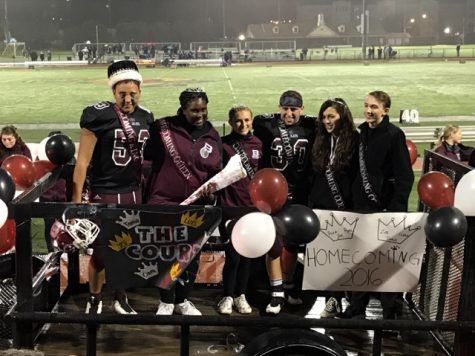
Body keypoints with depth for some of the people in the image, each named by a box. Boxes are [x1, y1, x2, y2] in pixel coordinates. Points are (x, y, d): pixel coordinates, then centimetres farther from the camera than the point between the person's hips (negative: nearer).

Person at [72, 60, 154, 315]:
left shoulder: (146, 118, 4)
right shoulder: (99, 116, -13)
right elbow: (83, 160, -12)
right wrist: (76, 199, -13)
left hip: (134, 193, 5)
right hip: (104, 194, -4)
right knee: (101, 251, 4)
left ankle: (120, 298, 31)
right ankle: (94, 300, 25)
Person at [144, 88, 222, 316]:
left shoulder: (212, 136, 3)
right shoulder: (164, 128, -9)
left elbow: (216, 171, 9)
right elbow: (147, 156, -2)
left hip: (197, 205, 4)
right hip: (164, 201, -3)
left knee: (192, 255, 13)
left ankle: (182, 301, 31)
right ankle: (166, 302, 22)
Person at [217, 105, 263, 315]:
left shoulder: (257, 144, 7)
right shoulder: (223, 144, -5)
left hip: (252, 205, 4)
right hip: (229, 205, -4)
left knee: (247, 254, 10)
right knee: (232, 255, -3)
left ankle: (241, 295, 25)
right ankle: (228, 296, 16)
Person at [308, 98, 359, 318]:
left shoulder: (354, 141, -8)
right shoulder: (321, 141, 10)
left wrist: (355, 206, -13)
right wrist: (310, 201, 11)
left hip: (344, 208, -6)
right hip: (320, 205, 6)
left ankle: (335, 300, 7)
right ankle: (333, 297, 19)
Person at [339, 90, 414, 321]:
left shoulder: (394, 135, -10)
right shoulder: (363, 132, 9)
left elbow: (405, 176, -13)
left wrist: (396, 209, -18)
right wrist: (353, 199, 7)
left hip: (385, 207, -6)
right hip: (363, 206, 6)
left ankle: (392, 312, 15)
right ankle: (356, 308, 25)